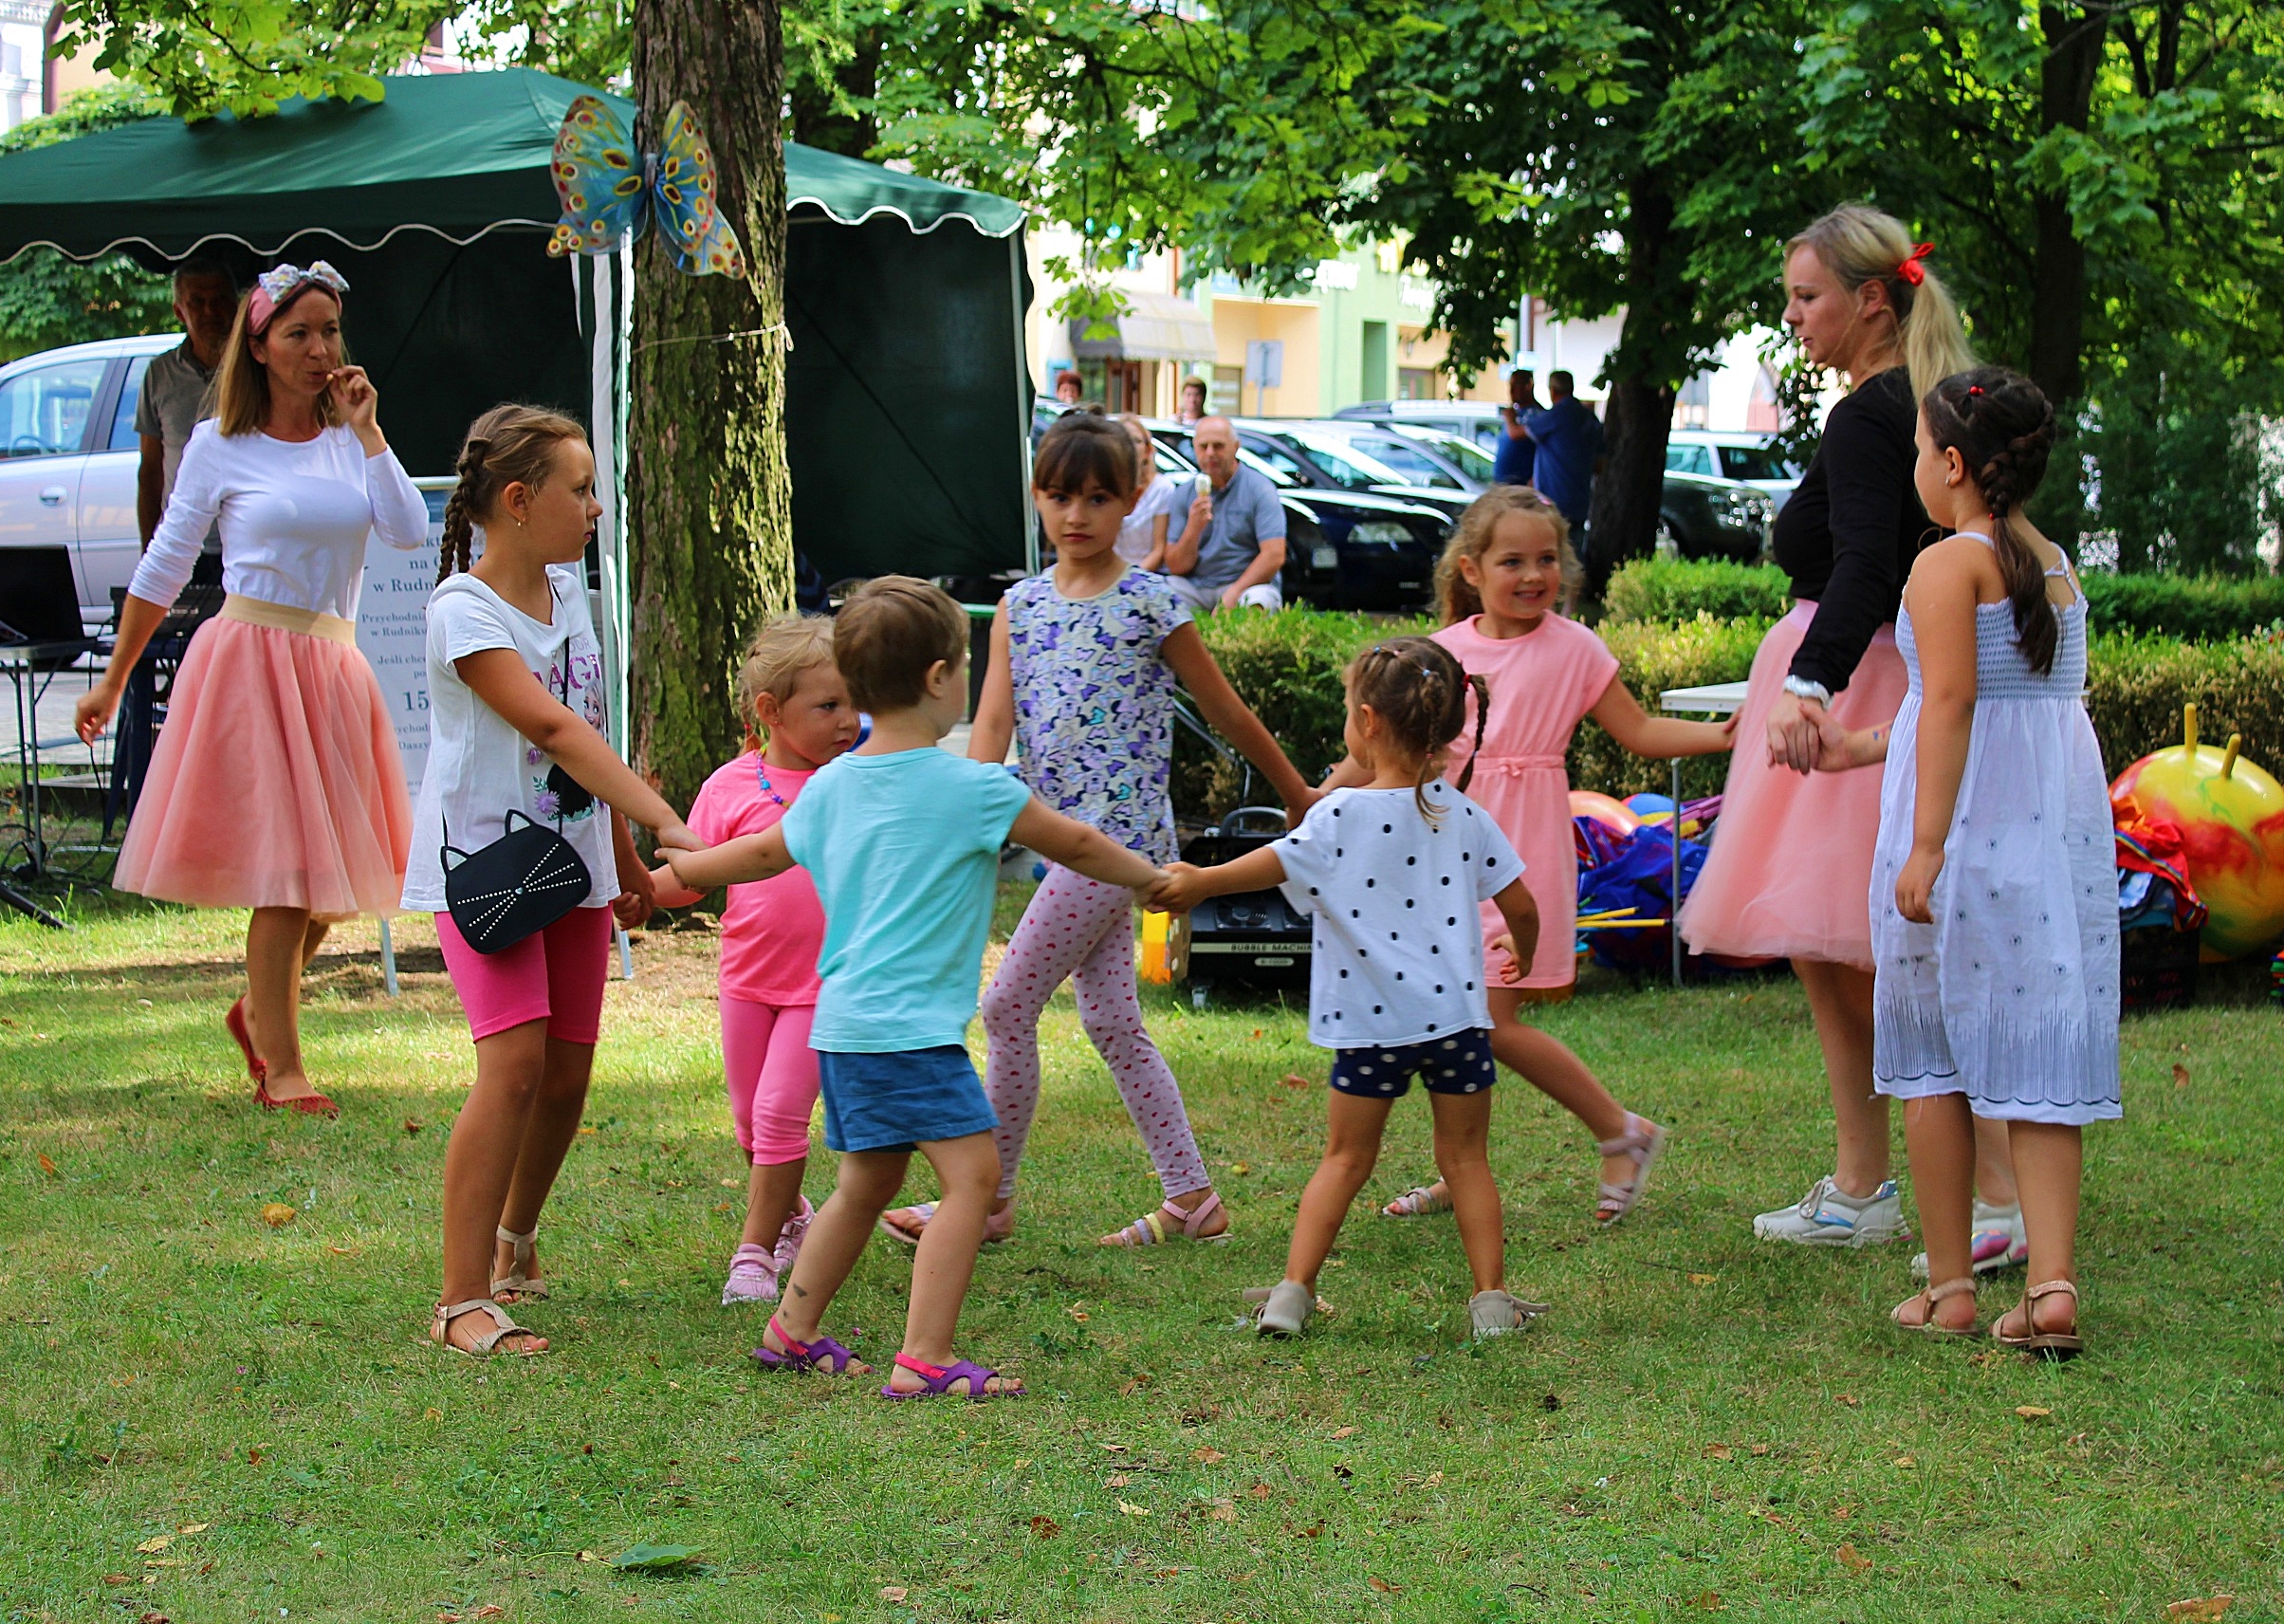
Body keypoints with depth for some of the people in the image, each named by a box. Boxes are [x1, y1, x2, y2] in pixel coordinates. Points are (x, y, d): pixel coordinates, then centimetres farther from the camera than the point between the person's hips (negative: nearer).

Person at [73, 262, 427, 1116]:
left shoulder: (350, 441, 10)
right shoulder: (220, 445, 1)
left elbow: (409, 530, -6)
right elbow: (163, 568, 6)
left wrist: (367, 428, -5)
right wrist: (112, 682, 8)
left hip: (334, 669, 4)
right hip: (251, 661, -4)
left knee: (335, 869, 7)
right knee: (285, 872, -8)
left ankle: (256, 1011, 32)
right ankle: (282, 1068, 1)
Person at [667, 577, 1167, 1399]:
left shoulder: (829, 786, 11)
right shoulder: (973, 788, -9)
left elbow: (763, 852, 27)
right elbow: (1076, 845, 2)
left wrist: (678, 870, 46)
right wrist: (1155, 878, 19)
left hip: (841, 1023, 9)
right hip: (912, 1026, -8)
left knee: (868, 1181, 22)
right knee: (972, 1171, -11)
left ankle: (792, 1331, 31)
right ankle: (923, 1360, -17)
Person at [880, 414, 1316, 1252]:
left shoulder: (1151, 606, -7)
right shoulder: (1019, 608, 8)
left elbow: (1229, 714, 2)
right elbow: (992, 723, -2)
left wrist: (1299, 797, 12)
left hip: (1118, 834, -7)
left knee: (1007, 1007, -6)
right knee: (1112, 1022, 9)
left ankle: (990, 1198, 6)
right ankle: (1192, 1199, 17)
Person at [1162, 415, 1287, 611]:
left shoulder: (1259, 488, -2)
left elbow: (1275, 556, -13)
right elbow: (1176, 567, 5)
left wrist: (1232, 594, -21)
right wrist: (1193, 530, -15)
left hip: (1247, 585, -4)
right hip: (1194, 586, 4)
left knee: (1256, 606, -38)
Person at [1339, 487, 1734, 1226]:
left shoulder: (1570, 648, -2)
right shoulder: (1446, 650, 6)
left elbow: (1639, 731, 1)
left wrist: (1724, 734, -12)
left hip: (1521, 850, -5)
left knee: (1495, 1020, -11)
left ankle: (1622, 1133, 5)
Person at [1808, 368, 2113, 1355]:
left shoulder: (1947, 565, -10)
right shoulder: (2055, 566, 14)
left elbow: (1951, 702, -19)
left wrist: (1925, 846, -22)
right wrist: (1859, 749, 32)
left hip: (1969, 822, -6)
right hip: (2065, 819, 6)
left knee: (1935, 1048, 7)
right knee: (2040, 1047, 5)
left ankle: (1949, 1287, 12)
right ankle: (2052, 1284, -5)